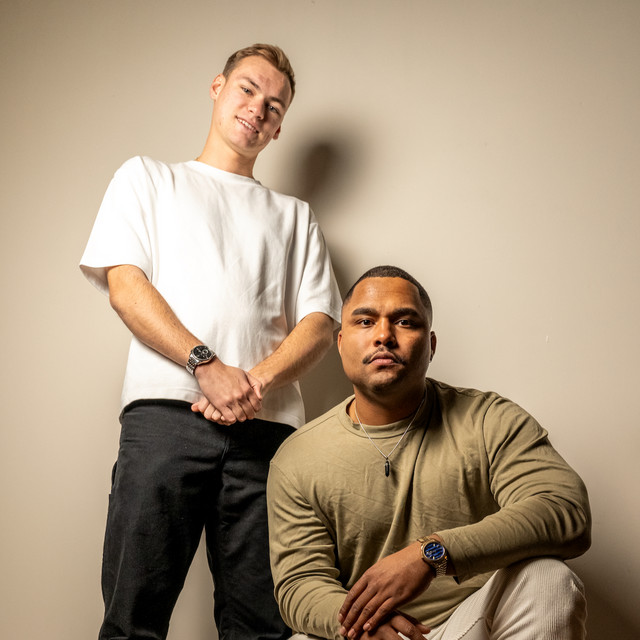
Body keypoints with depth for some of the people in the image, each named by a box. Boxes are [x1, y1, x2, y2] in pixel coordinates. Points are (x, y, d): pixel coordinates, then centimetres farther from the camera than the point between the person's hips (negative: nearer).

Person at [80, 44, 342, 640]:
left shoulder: (294, 215, 26)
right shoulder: (147, 178, 21)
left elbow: (320, 321, 13)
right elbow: (124, 284, 5)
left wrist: (258, 380, -7)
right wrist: (208, 365, -10)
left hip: (267, 424, 2)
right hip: (165, 412, -2)